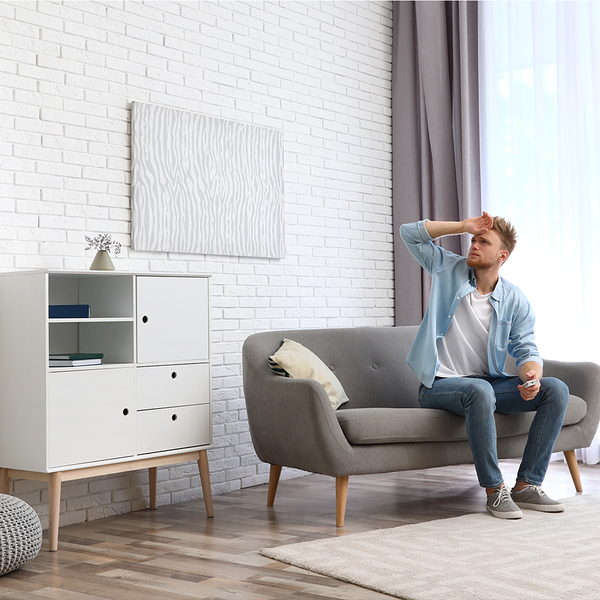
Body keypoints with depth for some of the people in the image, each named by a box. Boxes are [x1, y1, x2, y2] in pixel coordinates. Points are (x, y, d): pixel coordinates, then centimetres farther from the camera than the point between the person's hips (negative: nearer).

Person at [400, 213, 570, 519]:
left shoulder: (514, 300, 3)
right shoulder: (449, 270, 3)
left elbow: (526, 348, 0)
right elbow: (409, 233, 0)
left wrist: (532, 373, -25)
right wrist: (464, 226, -7)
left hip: (488, 382, 4)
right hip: (439, 385, -4)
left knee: (556, 390, -15)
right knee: (480, 391, -39)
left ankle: (526, 485, -14)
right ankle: (494, 490, -28)